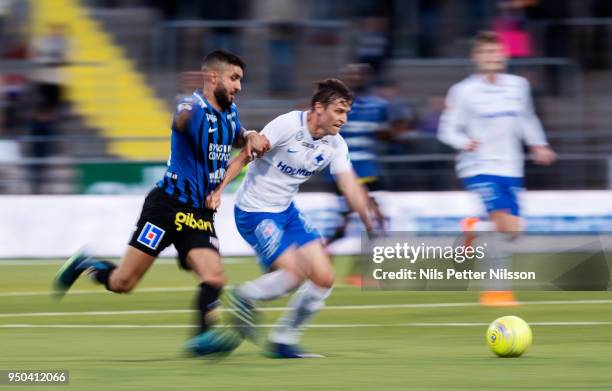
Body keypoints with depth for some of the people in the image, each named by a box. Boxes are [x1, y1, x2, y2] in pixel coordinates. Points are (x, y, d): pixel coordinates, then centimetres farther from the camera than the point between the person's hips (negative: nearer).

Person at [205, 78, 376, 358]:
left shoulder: (335, 145, -2)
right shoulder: (287, 125, -21)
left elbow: (351, 188, -4)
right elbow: (245, 155, -19)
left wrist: (371, 225, -15)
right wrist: (219, 190, -27)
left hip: (287, 210, 7)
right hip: (254, 211, -7)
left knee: (323, 278, -1)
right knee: (293, 274, -21)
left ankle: (283, 340, 13)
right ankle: (243, 298, 6)